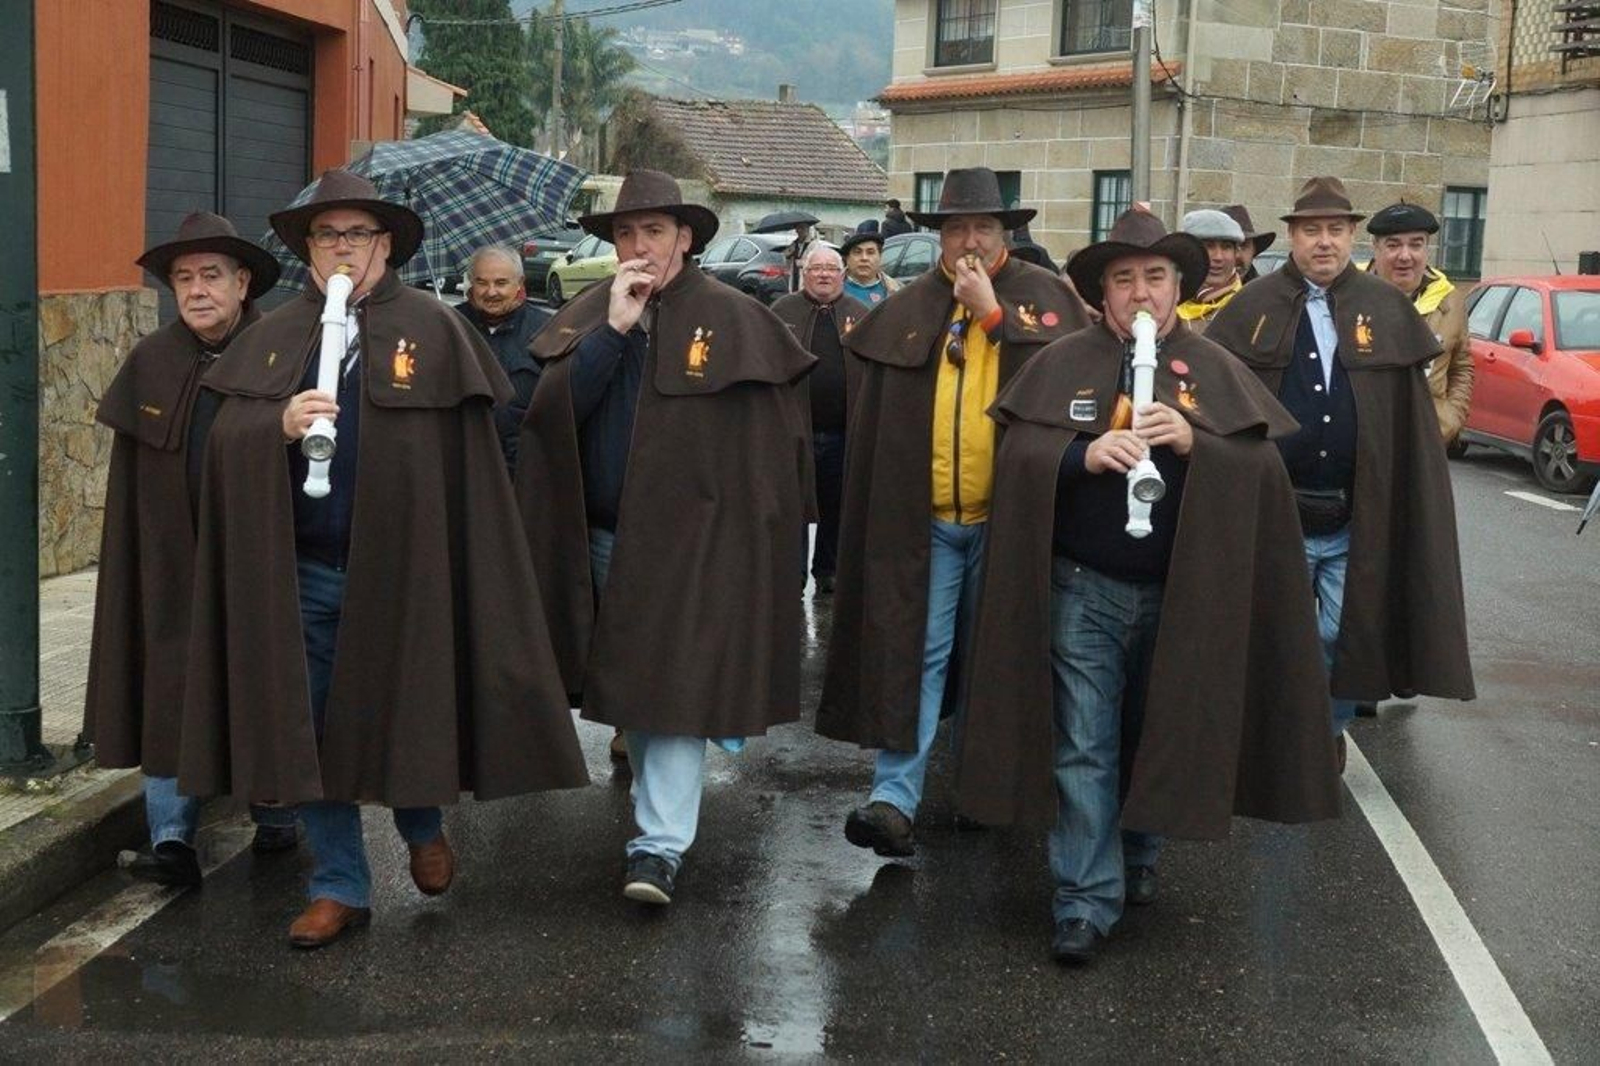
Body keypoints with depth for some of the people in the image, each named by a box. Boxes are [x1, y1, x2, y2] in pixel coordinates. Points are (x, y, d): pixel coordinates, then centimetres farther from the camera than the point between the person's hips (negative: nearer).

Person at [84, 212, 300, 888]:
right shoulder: (149, 363, 2)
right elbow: (131, 478, 4)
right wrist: (135, 563, 1)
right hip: (173, 563, 2)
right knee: (171, 692, 0)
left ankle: (276, 817, 28)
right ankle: (172, 837, 4)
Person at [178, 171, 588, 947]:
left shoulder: (435, 330, -2)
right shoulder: (271, 338, 10)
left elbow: (468, 458, -5)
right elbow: (226, 434, 2)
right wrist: (280, 424, -20)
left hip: (399, 567, -3)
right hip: (300, 571, 4)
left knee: (401, 714, 6)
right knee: (310, 728, 8)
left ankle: (423, 826, 37)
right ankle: (338, 884, 22)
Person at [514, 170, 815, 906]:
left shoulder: (734, 320, -8)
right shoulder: (585, 318, 6)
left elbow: (774, 440, -7)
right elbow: (551, 410, -8)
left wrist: (757, 538, -9)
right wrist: (612, 329, -17)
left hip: (692, 541, -5)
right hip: (602, 540, 5)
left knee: (676, 687, -8)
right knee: (631, 682, 17)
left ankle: (661, 845, -6)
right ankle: (660, 803, 35)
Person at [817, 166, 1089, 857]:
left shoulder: (1045, 299, 3)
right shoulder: (905, 312, 5)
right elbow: (874, 420, 8)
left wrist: (993, 314, -14)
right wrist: (884, 510, 4)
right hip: (923, 519, 0)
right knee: (915, 655, -4)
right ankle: (895, 798, -6)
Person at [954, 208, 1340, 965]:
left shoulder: (1216, 372, 2)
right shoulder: (1062, 364, 1)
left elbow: (1262, 469, -5)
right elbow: (1017, 456, -6)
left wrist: (1194, 443, -22)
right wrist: (1085, 454, -23)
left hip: (1180, 593, 1)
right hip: (1084, 590, -1)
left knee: (1157, 738, 15)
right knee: (1083, 749, -1)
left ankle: (1138, 856, 36)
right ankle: (1085, 901, 4)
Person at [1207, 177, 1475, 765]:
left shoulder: (1389, 309, 3)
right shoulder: (1254, 306, -1)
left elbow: (1412, 419, 3)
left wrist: (1411, 510, -2)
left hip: (1360, 517, 1)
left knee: (1347, 636, 8)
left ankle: (1329, 733, 30)